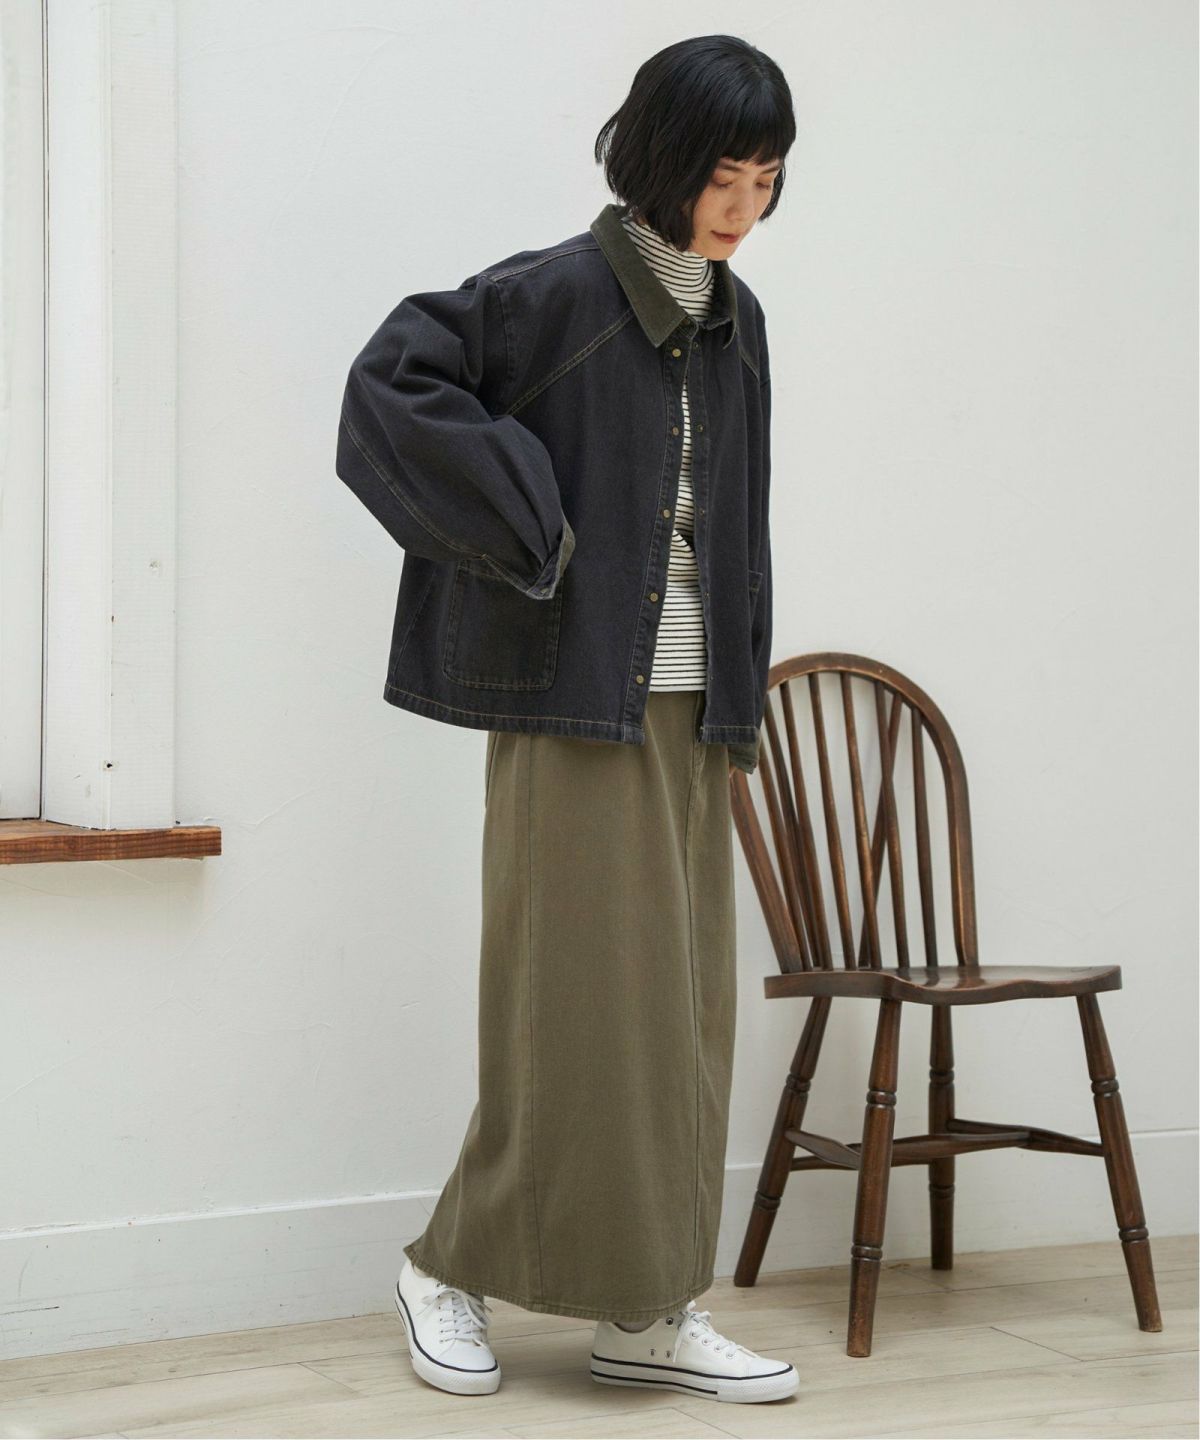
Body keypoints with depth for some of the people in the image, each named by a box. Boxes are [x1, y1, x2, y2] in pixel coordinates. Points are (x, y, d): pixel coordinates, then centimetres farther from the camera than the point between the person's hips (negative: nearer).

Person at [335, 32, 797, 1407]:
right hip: (574, 696, -7)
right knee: (582, 996, -5)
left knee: (679, 1007, 7)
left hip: (687, 712, 7)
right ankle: (450, 1268, 12)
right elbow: (392, 378, -16)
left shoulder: (736, 320, 12)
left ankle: (649, 1310, 14)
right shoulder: (556, 293, -9)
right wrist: (529, 525, -16)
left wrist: (740, 694, 14)